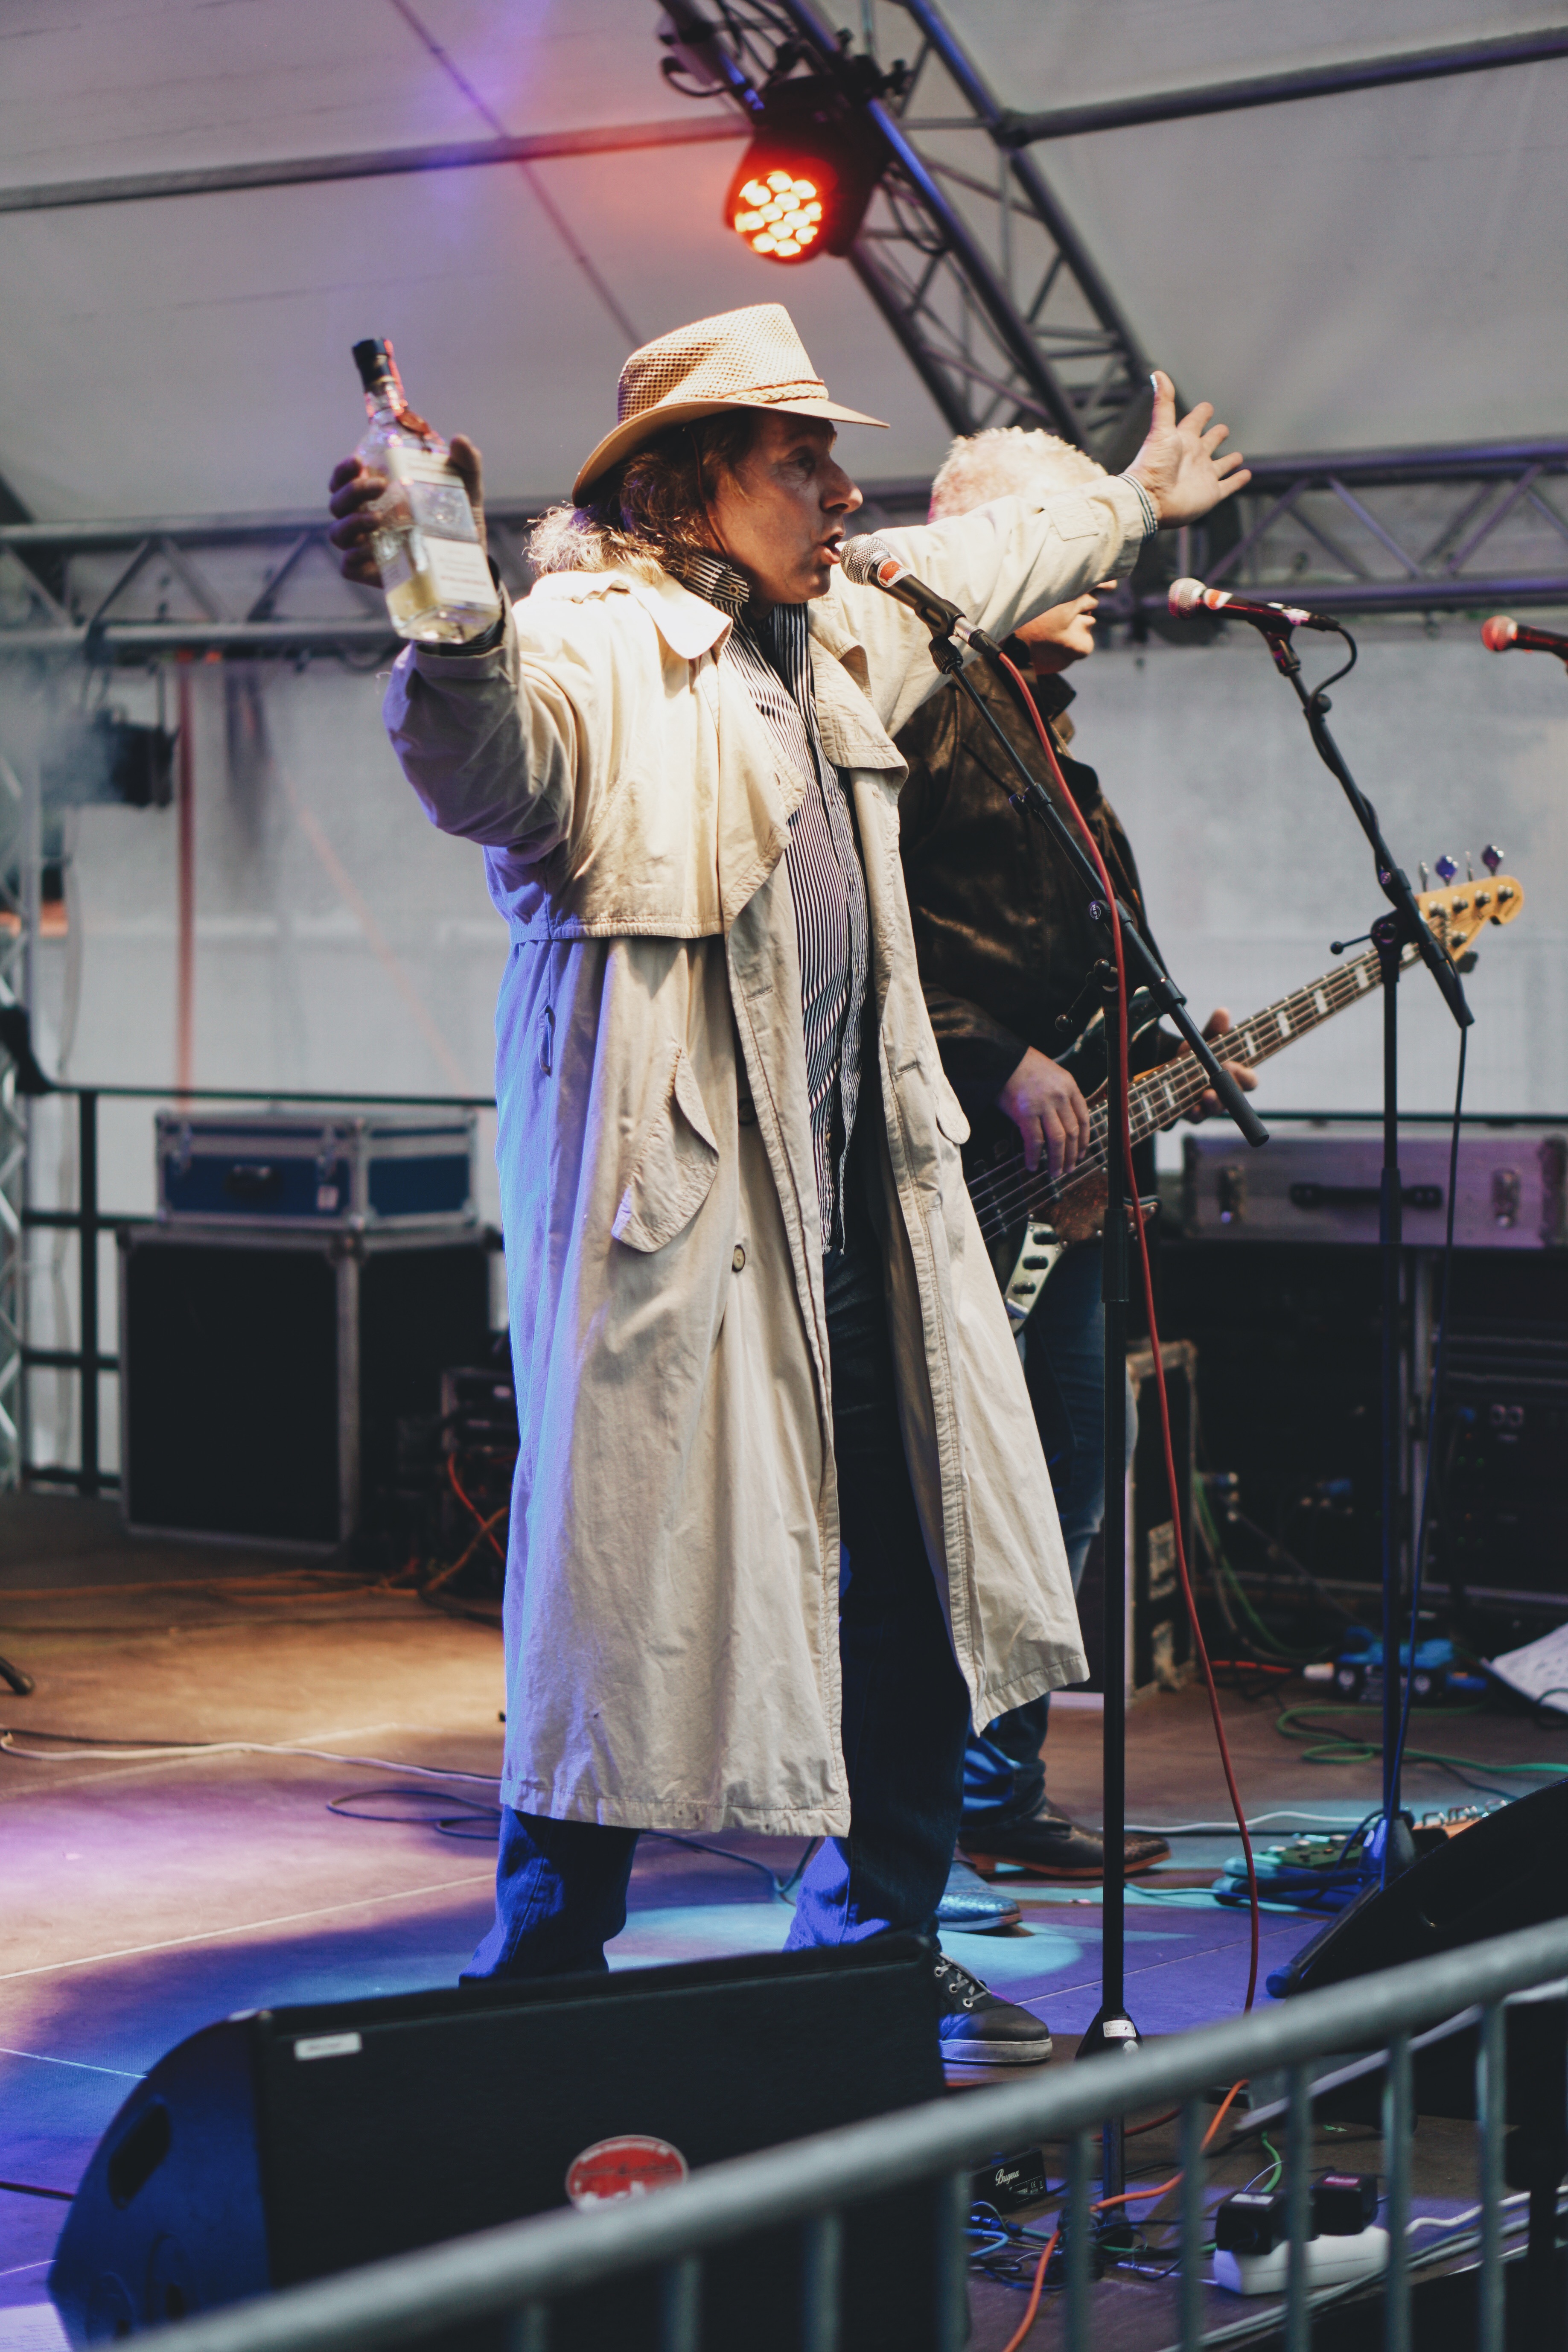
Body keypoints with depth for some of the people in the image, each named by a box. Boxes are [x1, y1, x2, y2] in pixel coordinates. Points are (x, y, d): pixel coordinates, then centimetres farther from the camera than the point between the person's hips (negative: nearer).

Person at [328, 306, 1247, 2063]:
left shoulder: (834, 639, 18)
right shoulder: (588, 644, -12)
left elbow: (973, 573, 39)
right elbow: (487, 766, -34)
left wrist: (1135, 502, 53)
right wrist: (445, 625, -55)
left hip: (858, 1186, 9)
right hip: (675, 1187, -9)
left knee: (918, 1586, 14)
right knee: (638, 1591, -8)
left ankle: (876, 1950, 29)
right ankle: (538, 1984, 5)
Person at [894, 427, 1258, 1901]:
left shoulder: (1052, 749, 23)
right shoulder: (921, 701, -8)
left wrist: (1169, 1062, 10)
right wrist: (996, 1067, -20)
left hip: (1053, 1171, 10)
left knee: (1064, 1483, 13)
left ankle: (1002, 1798, 23)